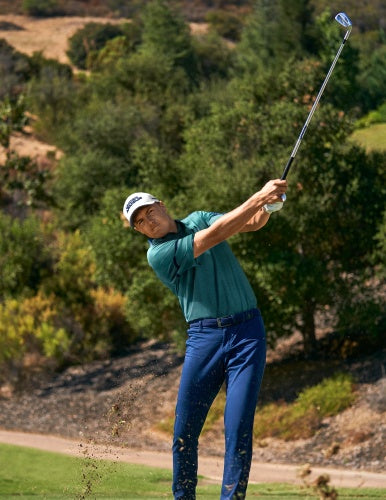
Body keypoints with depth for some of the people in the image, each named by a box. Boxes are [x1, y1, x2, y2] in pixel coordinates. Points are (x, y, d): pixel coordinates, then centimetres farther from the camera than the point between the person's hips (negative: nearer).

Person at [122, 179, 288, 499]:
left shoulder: (198, 219, 13)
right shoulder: (158, 254, -5)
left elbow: (251, 223, 1)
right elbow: (215, 235, -14)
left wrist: (268, 206, -22)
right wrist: (258, 198, -17)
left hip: (248, 332, 2)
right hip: (204, 337, -2)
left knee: (238, 430, -9)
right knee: (184, 431, -3)